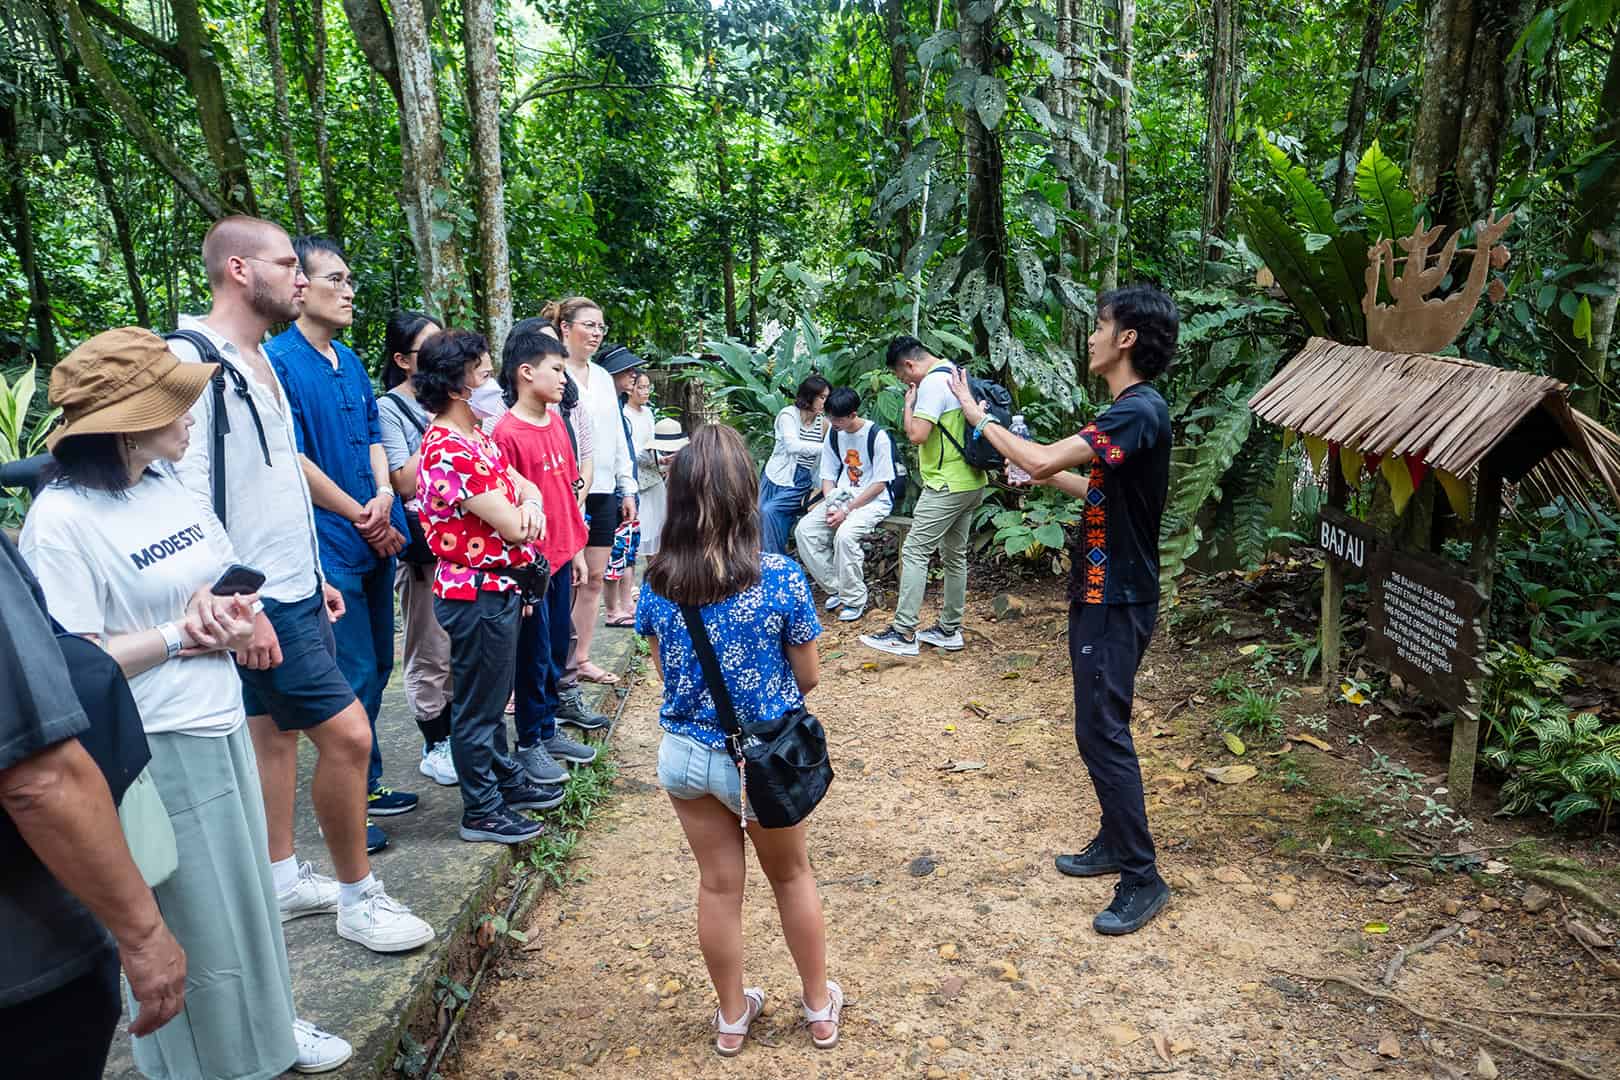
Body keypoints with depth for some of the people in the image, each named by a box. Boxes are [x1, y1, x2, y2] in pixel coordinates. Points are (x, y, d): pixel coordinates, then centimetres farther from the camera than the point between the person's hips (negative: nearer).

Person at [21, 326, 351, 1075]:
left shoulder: (172, 489, 4)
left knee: (244, 894, 21)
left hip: (222, 725, 8)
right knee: (192, 920, 10)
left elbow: (231, 585, 13)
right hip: (152, 752, -7)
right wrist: (182, 633, -15)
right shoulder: (62, 519, -19)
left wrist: (223, 607, -9)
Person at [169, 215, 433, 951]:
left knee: (274, 731, 16)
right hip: (257, 603, -9)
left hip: (295, 591, 9)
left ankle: (282, 881, 29)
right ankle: (358, 897, 9)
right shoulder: (191, 359, -16)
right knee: (347, 733, -8)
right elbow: (185, 495, -21)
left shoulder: (260, 359, 13)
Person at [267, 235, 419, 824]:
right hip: (329, 545, -8)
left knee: (377, 665, 15)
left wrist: (384, 496, -3)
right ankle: (359, 791, 14)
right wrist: (362, 515, -11)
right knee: (355, 675, -2)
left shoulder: (350, 360, 12)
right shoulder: (279, 361, -11)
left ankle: (362, 783, 29)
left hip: (375, 541, 8)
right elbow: (293, 461, -15)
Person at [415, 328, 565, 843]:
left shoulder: (474, 437, 10)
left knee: (492, 697, 22)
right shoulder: (449, 451, -22)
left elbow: (525, 484, 11)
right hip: (477, 593, -10)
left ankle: (506, 781, 37)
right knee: (478, 705, 3)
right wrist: (520, 512, 0)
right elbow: (511, 527, -24)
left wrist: (530, 504, -12)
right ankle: (481, 810, 16)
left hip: (496, 587, 10)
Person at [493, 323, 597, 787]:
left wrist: (576, 548, 15)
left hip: (561, 557, 8)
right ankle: (530, 743, 20)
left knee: (557, 650, 17)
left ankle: (548, 730, 31)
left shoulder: (556, 421, 7)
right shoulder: (508, 433, -17)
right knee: (535, 656, 5)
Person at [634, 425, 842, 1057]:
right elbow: (808, 677, -9)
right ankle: (820, 1007, 39)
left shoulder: (657, 583, -11)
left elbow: (667, 673, 1)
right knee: (792, 876, 21)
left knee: (719, 885, 19)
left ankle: (732, 1016, 37)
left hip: (687, 752, 2)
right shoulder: (781, 578, -20)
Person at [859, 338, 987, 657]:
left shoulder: (933, 383, -16)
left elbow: (917, 434, -23)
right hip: (972, 482, 10)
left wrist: (909, 404, -9)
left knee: (914, 553, -6)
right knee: (955, 556, 14)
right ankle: (949, 630, 22)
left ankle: (904, 634, -5)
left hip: (946, 486, -10)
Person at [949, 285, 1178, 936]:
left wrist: (978, 418, -15)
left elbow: (1045, 459, -28)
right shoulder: (1130, 410, 11)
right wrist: (1042, 474, 15)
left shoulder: (1139, 411, -21)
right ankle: (1116, 843, 32)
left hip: (1117, 602, -10)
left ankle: (1142, 879, 7)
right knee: (1099, 726, 18)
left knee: (1102, 731, -5)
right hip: (1102, 593, 10)